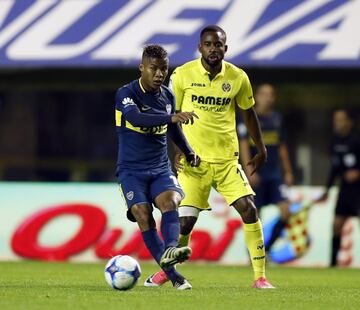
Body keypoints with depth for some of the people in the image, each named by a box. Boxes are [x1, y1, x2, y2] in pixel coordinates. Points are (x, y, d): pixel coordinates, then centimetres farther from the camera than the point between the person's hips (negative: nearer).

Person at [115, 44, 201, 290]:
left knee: (170, 201, -27)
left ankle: (169, 250, -51)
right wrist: (171, 117, -43)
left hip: (161, 169, 4)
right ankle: (172, 274, -24)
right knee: (143, 215, -22)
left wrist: (189, 152, 18)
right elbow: (136, 118, -32)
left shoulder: (168, 96, 9)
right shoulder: (126, 94, -9)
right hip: (131, 170, -4)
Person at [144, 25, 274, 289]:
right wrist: (176, 148, -5)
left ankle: (260, 277, -3)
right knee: (185, 221, -6)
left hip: (227, 159, 2)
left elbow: (248, 112, 15)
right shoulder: (183, 75, -6)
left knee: (249, 209, -11)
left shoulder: (238, 78, 0)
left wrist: (261, 150, 17)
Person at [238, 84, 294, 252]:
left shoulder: (276, 118, 13)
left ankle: (267, 246, 6)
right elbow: (243, 146, -9)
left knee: (286, 210, -9)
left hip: (274, 175, 5)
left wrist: (288, 172, 17)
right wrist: (250, 172, -17)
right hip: (256, 176, -5)